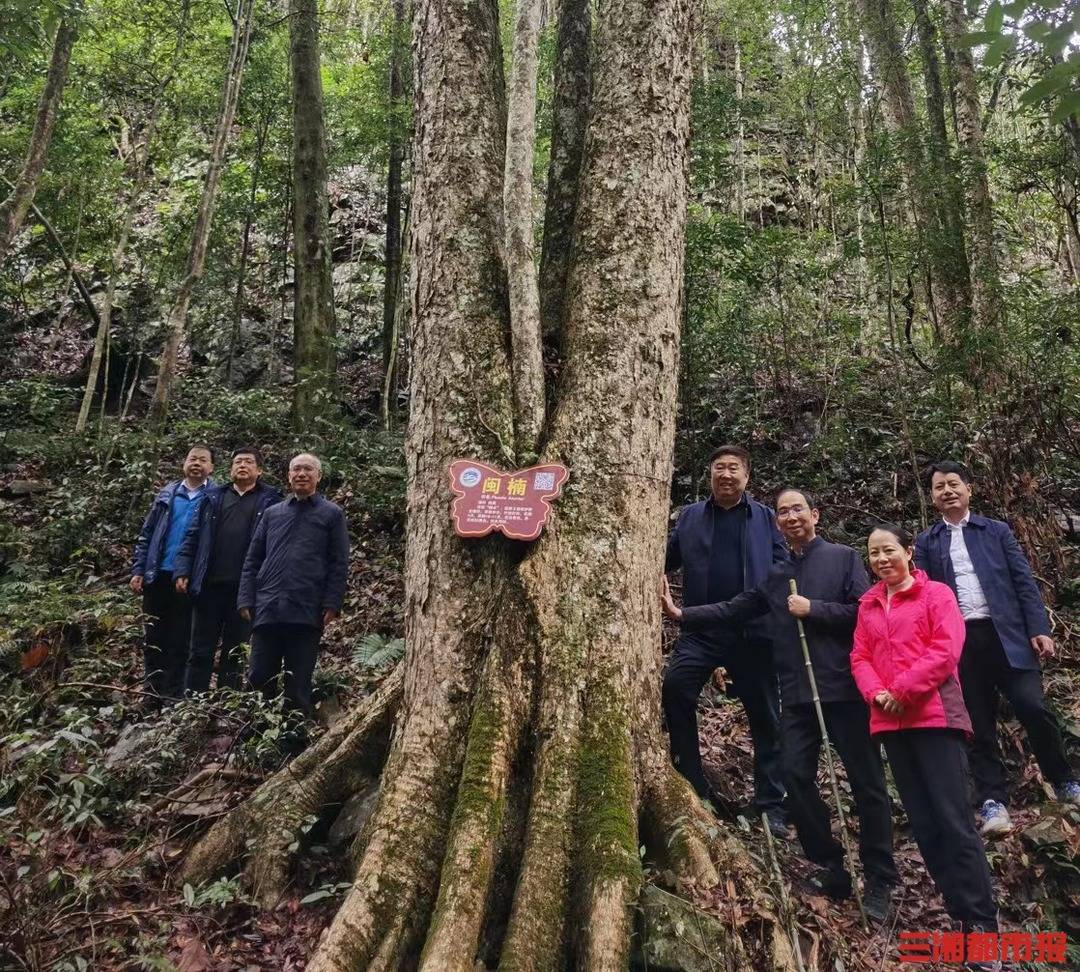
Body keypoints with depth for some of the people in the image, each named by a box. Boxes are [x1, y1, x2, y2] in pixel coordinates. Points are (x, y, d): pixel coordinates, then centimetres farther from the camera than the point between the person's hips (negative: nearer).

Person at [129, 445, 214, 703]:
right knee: (154, 636, 10)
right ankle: (152, 691, 21)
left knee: (180, 640, 5)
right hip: (158, 575, 3)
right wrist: (138, 570, 2)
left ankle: (173, 696, 13)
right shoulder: (168, 494, 9)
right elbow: (146, 534, 9)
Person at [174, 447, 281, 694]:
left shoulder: (270, 500, 4)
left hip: (245, 588, -2)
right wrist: (182, 571, -1)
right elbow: (192, 536, 10)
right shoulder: (213, 497, 12)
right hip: (209, 585, 2)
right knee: (200, 652, 6)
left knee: (234, 655, 7)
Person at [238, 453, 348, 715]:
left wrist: (332, 604, -9)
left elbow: (339, 564, 0)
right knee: (258, 679, 6)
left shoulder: (332, 514, 6)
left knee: (299, 684, 5)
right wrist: (246, 600, 3)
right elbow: (252, 561, 13)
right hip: (266, 610, 3)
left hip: (307, 613, -3)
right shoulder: (272, 513, 15)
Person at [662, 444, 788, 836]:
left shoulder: (764, 517, 8)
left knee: (765, 716, 6)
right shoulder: (691, 516, 12)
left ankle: (771, 804, 20)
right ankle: (693, 787, -4)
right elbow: (666, 558, 10)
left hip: (753, 631, 0)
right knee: (674, 688, -19)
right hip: (702, 629, 1)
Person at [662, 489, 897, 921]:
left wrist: (813, 609, -11)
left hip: (844, 688, -5)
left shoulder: (843, 558, 0)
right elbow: (736, 609, 10)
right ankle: (831, 868, 19)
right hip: (797, 694, 5)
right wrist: (682, 614, 1)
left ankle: (879, 882, 16)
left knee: (867, 782, 4)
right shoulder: (776, 575, 14)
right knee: (796, 776, 2)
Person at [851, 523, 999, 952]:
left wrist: (902, 690, -17)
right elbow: (860, 658, 9)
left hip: (935, 715, -5)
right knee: (923, 822, 9)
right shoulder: (868, 605, 16)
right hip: (890, 722, 6)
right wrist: (877, 694, -10)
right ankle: (960, 914, 18)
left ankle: (983, 921, 0)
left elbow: (945, 650, -11)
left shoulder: (936, 593, 0)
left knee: (953, 818, -8)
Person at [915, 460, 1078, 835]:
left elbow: (1024, 582, 5)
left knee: (1034, 709, -5)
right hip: (959, 642, 0)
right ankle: (992, 800, 13)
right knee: (978, 724, 4)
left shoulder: (997, 531, 9)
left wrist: (1039, 629, -4)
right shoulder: (925, 543, 9)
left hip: (1007, 634, 0)